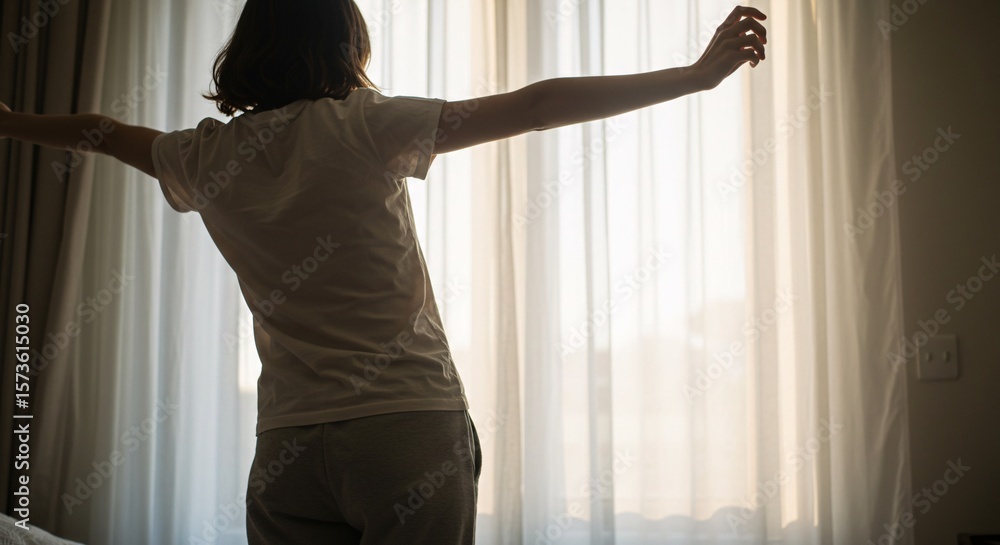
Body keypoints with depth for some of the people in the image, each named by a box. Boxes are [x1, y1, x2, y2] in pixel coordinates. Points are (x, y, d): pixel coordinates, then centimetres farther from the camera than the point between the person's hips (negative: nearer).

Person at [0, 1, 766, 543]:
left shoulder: (206, 158, 8)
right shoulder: (360, 128, -5)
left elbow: (101, 130, 29)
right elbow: (534, 108, -9)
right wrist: (699, 73, -6)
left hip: (287, 445, 4)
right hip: (411, 426, -4)